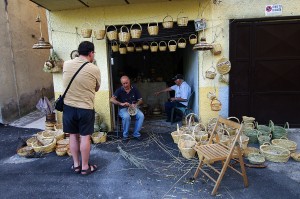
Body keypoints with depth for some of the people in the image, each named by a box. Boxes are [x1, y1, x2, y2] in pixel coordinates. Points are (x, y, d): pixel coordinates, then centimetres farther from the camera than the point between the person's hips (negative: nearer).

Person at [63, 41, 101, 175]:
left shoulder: (66, 64, -1)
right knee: (85, 137, 8)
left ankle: (76, 165, 27)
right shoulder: (94, 69, -11)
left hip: (68, 106, 4)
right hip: (85, 108, -3)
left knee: (73, 136, 15)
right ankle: (85, 167, 19)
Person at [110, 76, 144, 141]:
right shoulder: (119, 90, -6)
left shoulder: (134, 89, 2)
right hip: (123, 109, -2)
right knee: (126, 116, -36)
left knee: (141, 115, -28)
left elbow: (140, 100, 4)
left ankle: (136, 134, -11)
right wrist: (121, 103, -32)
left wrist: (136, 104, -18)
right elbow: (111, 100, -17)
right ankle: (125, 135, -14)